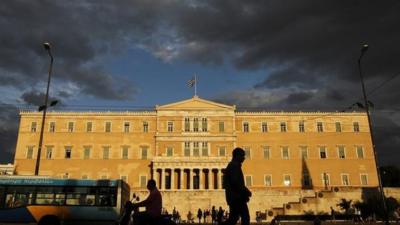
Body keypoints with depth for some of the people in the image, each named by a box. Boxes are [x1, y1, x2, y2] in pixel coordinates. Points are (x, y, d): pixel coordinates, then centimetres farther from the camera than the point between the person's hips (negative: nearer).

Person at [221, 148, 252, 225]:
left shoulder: (231, 165, 20)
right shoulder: (235, 165, -12)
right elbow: (236, 182, -22)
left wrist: (245, 192, 18)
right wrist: (246, 191, -13)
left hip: (234, 196, 10)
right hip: (237, 196, -10)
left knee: (233, 218, 12)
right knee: (245, 217, -4)